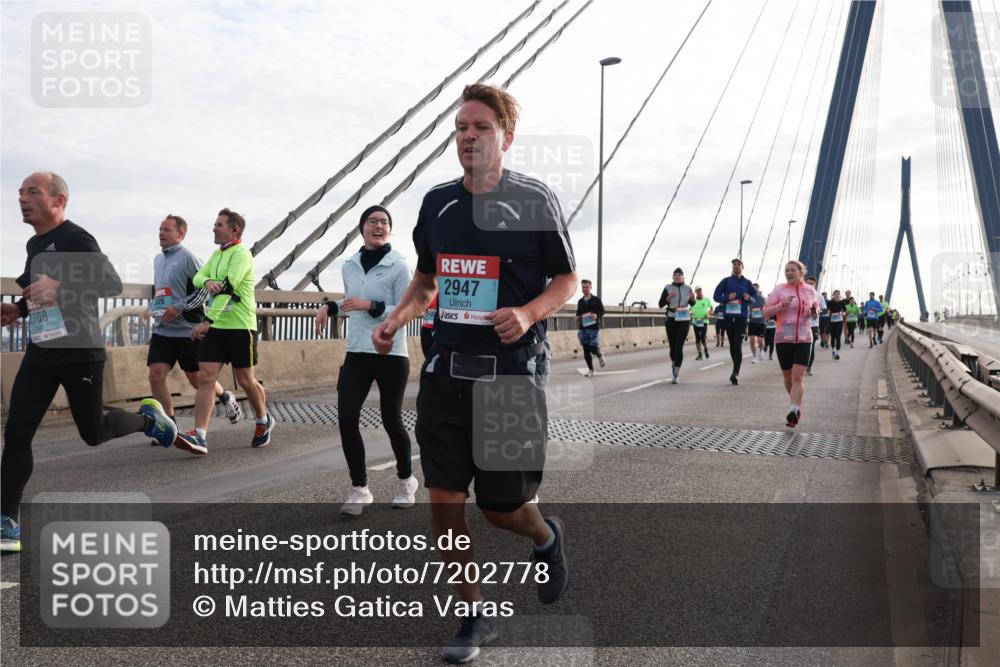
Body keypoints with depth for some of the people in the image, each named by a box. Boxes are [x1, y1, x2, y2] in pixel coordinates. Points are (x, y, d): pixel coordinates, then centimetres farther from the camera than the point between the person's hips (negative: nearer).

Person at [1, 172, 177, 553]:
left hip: (80, 353, -7)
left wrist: (59, 288, -31)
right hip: (41, 353, 7)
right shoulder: (34, 245, 13)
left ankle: (148, 418, 36)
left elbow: (112, 284, -21)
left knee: (93, 433, 6)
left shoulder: (75, 239, -13)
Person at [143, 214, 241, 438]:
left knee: (197, 380, 5)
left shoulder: (188, 257, -10)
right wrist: (151, 309, 14)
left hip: (188, 330, -6)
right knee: (156, 376, -7)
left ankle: (226, 397, 35)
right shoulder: (158, 259, 14)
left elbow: (206, 287, -14)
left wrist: (180, 308, -19)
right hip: (162, 331, 6)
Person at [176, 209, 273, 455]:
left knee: (246, 380, 5)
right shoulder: (217, 254, 16)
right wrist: (207, 282, -18)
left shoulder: (241, 254, -12)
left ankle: (264, 422, 30)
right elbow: (197, 277, 7)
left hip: (240, 327, -7)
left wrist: (207, 321, -29)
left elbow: (227, 289, -22)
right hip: (215, 327, 7)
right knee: (205, 378, -6)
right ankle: (199, 437, -11)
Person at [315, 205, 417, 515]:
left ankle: (405, 480, 31)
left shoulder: (398, 266, -8)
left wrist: (371, 306, -21)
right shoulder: (349, 265, 8)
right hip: (356, 353, 4)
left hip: (391, 355, -4)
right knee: (346, 419, -6)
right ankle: (359, 489, 8)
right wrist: (329, 307, 5)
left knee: (391, 420, 6)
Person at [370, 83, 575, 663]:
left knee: (501, 508, 2)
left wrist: (528, 314, -18)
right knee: (445, 500, 3)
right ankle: (478, 614, 23)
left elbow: (568, 279, 1)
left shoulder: (534, 200, -5)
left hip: (513, 372, -4)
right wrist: (396, 320, 3)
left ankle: (546, 536, 39)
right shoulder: (437, 202, 8)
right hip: (448, 370, 4)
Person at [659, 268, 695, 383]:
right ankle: (674, 365, 39)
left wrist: (692, 298, -6)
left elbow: (692, 303, 17)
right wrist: (669, 297, -17)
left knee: (679, 346, -11)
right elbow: (661, 304, -1)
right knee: (672, 346, 7)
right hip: (671, 319, 1)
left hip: (684, 320, 0)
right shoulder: (668, 288, 0)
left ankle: (676, 375, -11)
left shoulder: (687, 288, 4)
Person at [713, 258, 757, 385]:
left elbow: (754, 297, 14)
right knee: (732, 345, 9)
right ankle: (736, 371, 23)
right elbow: (716, 296, 5)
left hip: (741, 317, -2)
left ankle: (735, 373, -16)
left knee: (738, 344, -13)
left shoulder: (747, 282, 8)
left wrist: (749, 298, -9)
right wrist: (727, 297, -13)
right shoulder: (726, 281, 7)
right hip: (728, 316, 2)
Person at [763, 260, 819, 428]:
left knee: (798, 377, -12)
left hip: (804, 339, 0)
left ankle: (794, 412, -16)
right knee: (788, 377, 10)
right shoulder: (779, 290, -1)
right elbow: (766, 312, -3)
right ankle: (797, 406, 33)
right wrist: (781, 304, -19)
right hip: (783, 339, 0)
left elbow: (815, 312, 20)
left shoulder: (810, 290, 6)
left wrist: (814, 311, -4)